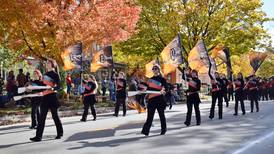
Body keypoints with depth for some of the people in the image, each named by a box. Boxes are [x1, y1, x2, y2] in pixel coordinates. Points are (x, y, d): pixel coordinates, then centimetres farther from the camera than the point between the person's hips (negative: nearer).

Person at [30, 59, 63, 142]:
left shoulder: (55, 74, -6)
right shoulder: (45, 75, 15)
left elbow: (58, 86, -13)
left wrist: (53, 88, -31)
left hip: (52, 97, -7)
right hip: (45, 97, 7)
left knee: (55, 115, 3)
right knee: (42, 117, 2)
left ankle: (60, 133, 19)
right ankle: (38, 136, 0)